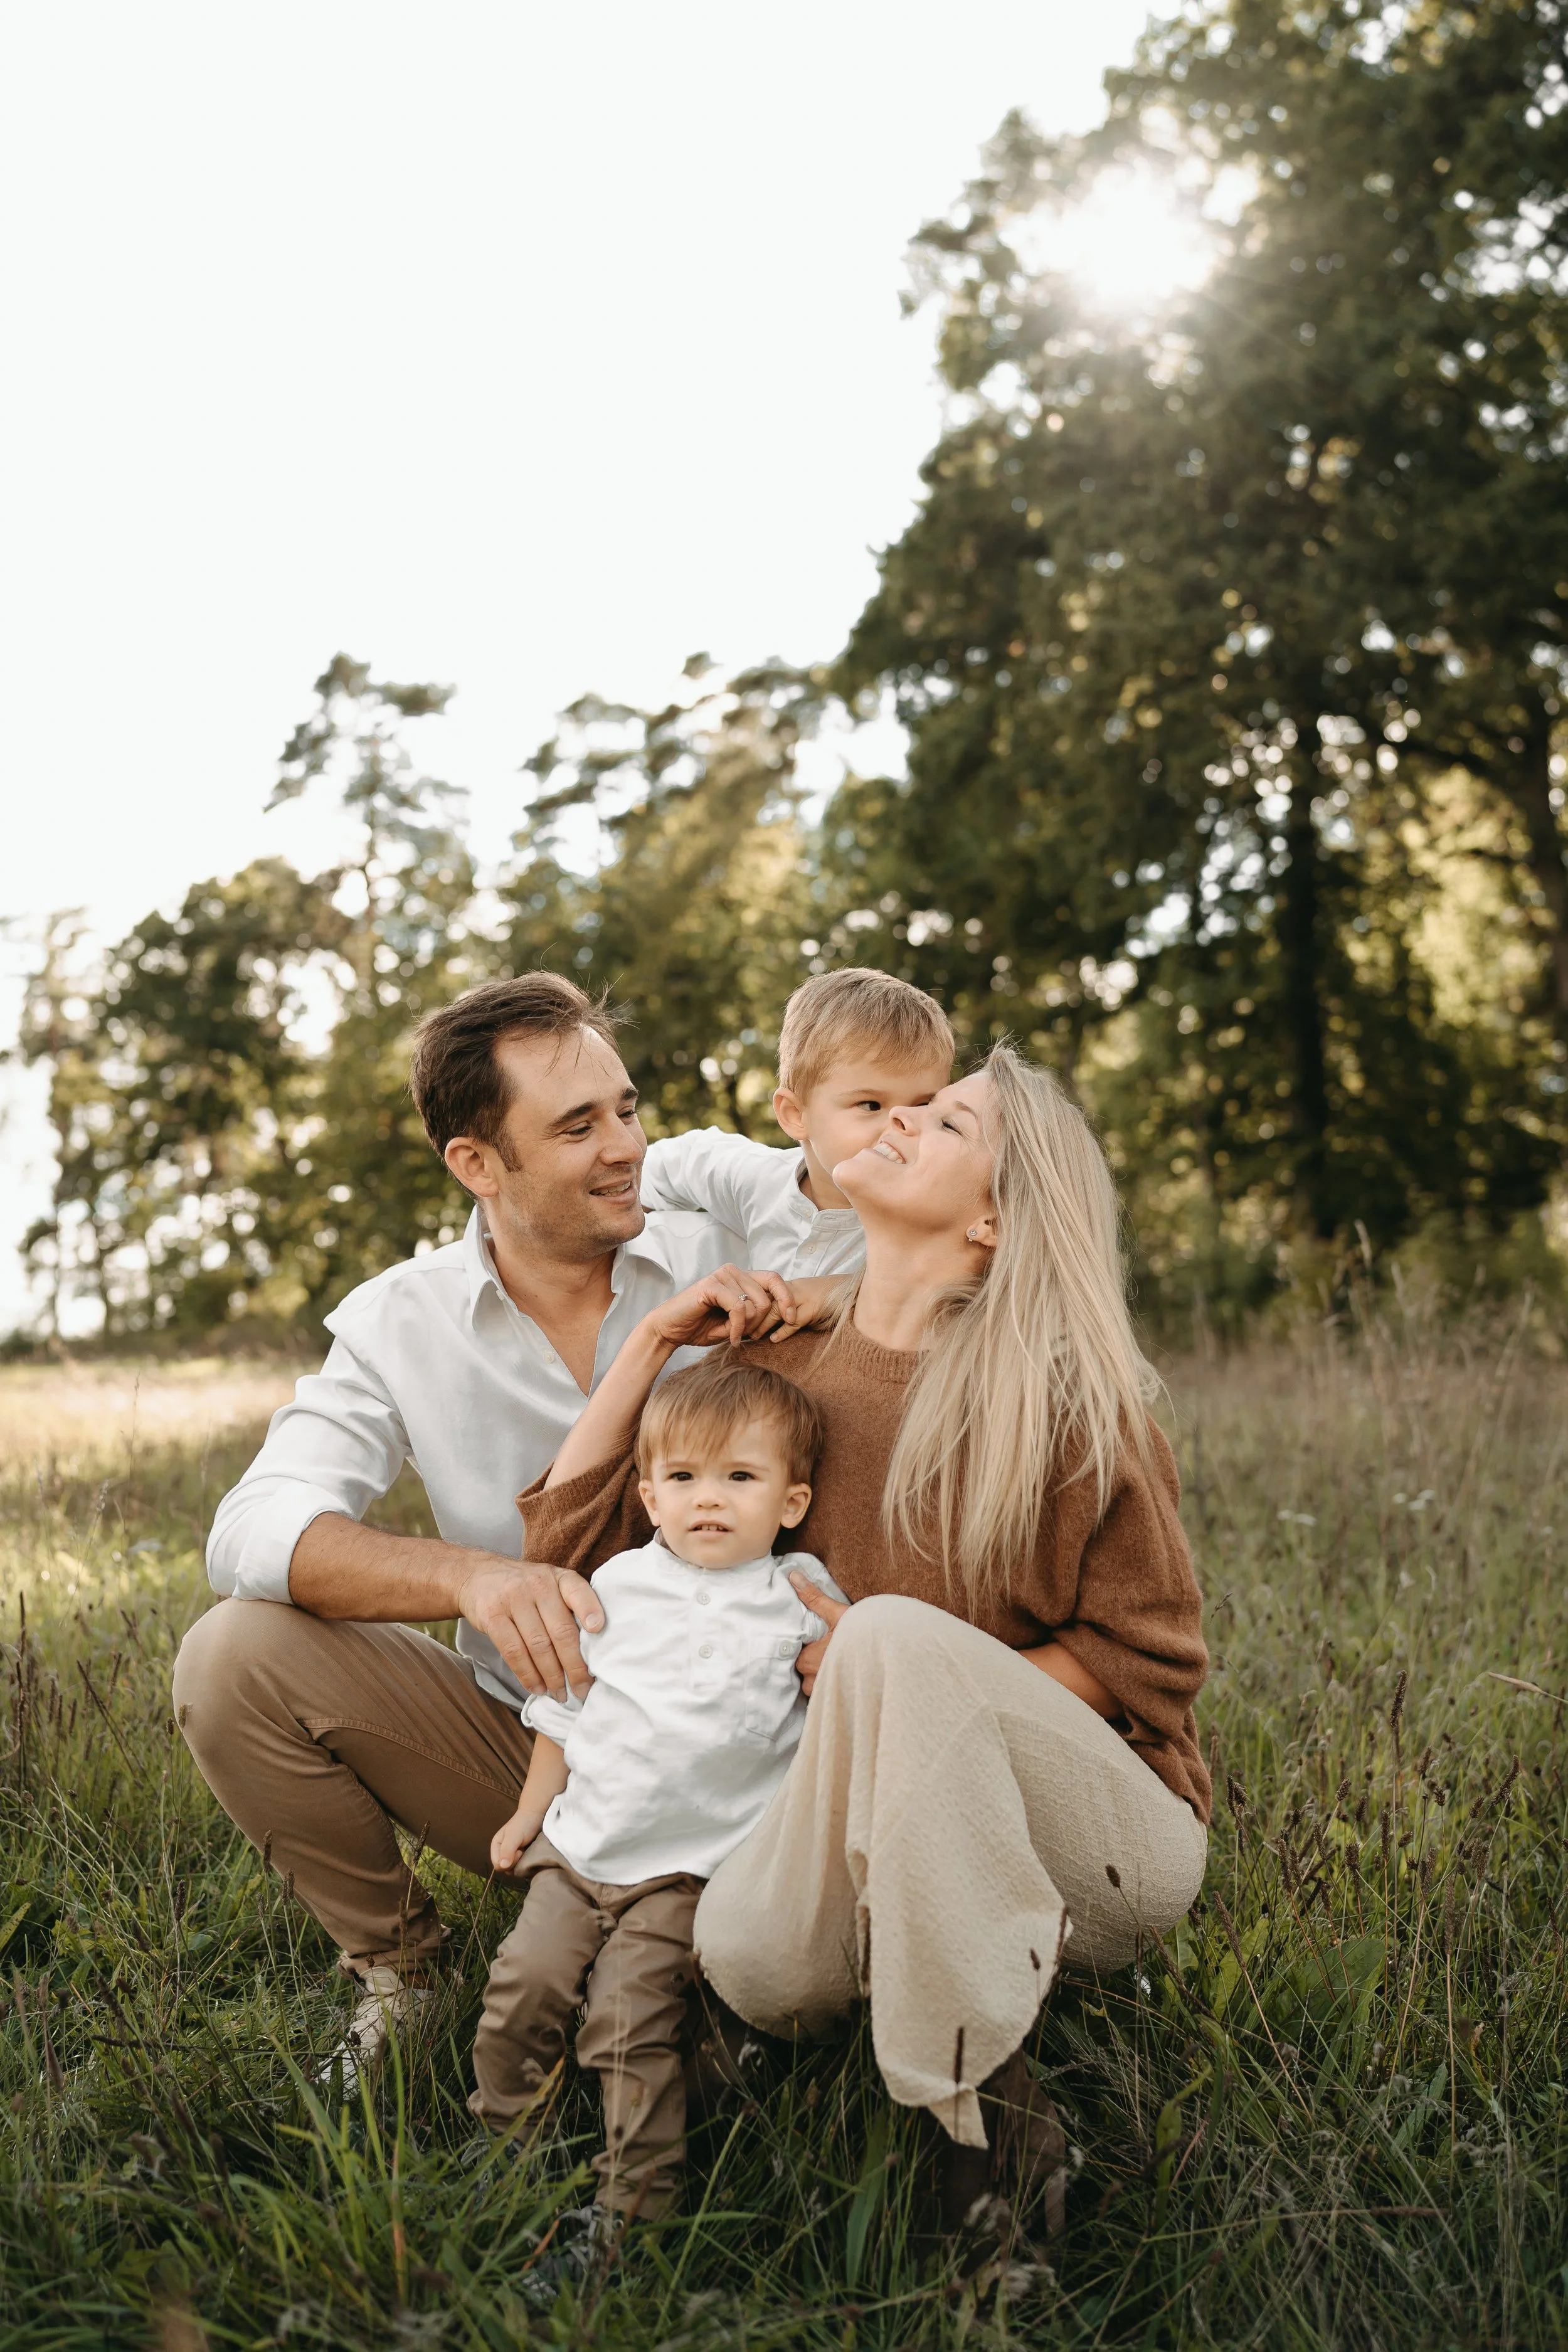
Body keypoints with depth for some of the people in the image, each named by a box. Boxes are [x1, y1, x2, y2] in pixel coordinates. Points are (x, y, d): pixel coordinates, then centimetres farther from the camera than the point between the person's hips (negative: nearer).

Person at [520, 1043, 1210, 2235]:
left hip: (1109, 1843, -3)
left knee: (895, 1637, -34)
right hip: (886, 1841, 3)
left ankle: (983, 2106, -22)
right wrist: (655, 1341, 1)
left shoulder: (1056, 1394, -11)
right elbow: (572, 1534, 8)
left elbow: (1149, 1660, -6)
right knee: (754, 1955, -32)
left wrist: (915, 1685, -17)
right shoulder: (782, 1365, 4)